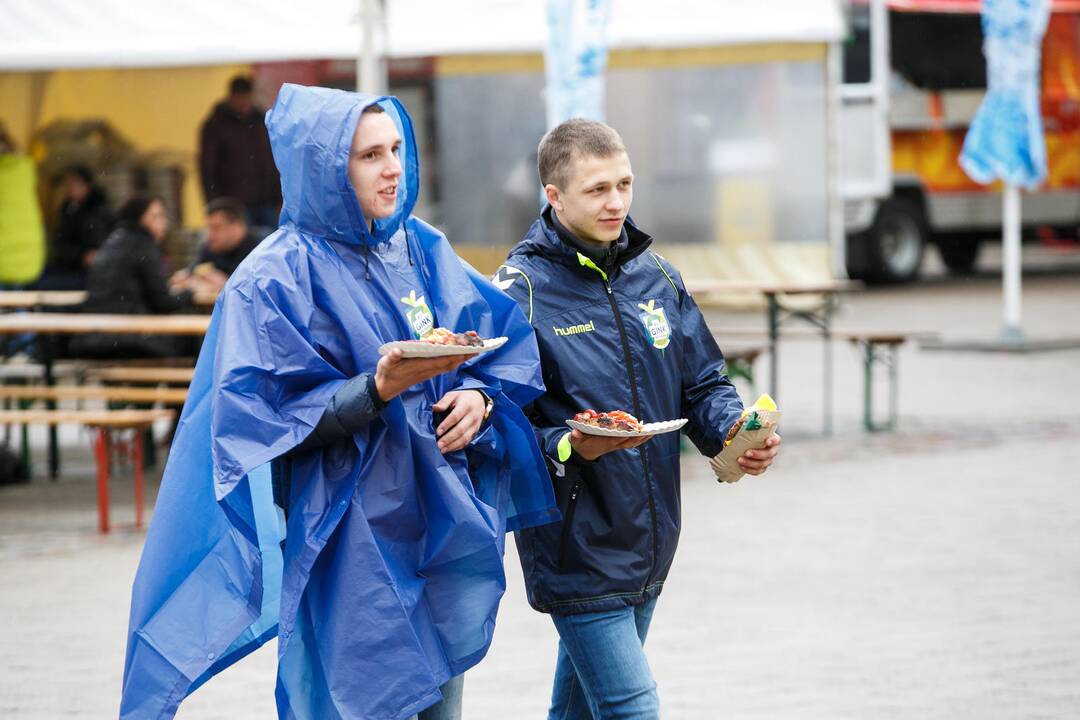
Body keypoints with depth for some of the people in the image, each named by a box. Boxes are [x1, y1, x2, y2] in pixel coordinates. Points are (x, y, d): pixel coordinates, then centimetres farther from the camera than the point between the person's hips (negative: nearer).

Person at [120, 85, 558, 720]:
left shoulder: (423, 250, 9)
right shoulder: (275, 280, -9)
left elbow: (505, 345, 13)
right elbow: (272, 418, -15)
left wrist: (480, 394, -9)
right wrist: (378, 389, -27)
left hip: (439, 521, 6)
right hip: (348, 543, -6)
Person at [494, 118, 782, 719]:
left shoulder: (656, 277, 7)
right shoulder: (522, 291, -13)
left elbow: (704, 383, 13)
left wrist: (736, 434, -8)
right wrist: (568, 448, -31)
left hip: (648, 542, 6)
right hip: (577, 550, -6)